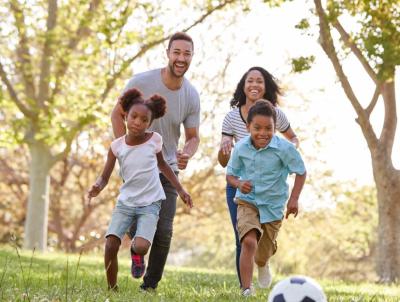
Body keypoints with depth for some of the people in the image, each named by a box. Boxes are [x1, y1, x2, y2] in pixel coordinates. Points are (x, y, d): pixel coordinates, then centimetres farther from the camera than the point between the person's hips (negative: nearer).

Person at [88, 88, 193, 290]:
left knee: (141, 246, -21)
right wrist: (97, 187, -26)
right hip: (125, 201, 1)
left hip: (150, 203, -1)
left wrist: (180, 190, 13)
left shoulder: (154, 140, -7)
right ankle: (112, 291, 4)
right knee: (110, 245, -14)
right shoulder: (117, 146, -7)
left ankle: (136, 252, 17)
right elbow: (105, 176, -2)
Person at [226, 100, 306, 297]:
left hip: (273, 205, 0)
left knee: (262, 256, 13)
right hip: (247, 201, 0)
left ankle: (263, 265, 53)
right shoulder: (241, 148, -12)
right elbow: (230, 174, 2)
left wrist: (294, 199, -12)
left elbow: (301, 172, -5)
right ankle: (246, 290, -21)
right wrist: (239, 183, -20)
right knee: (249, 241, -27)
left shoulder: (284, 148, -19)